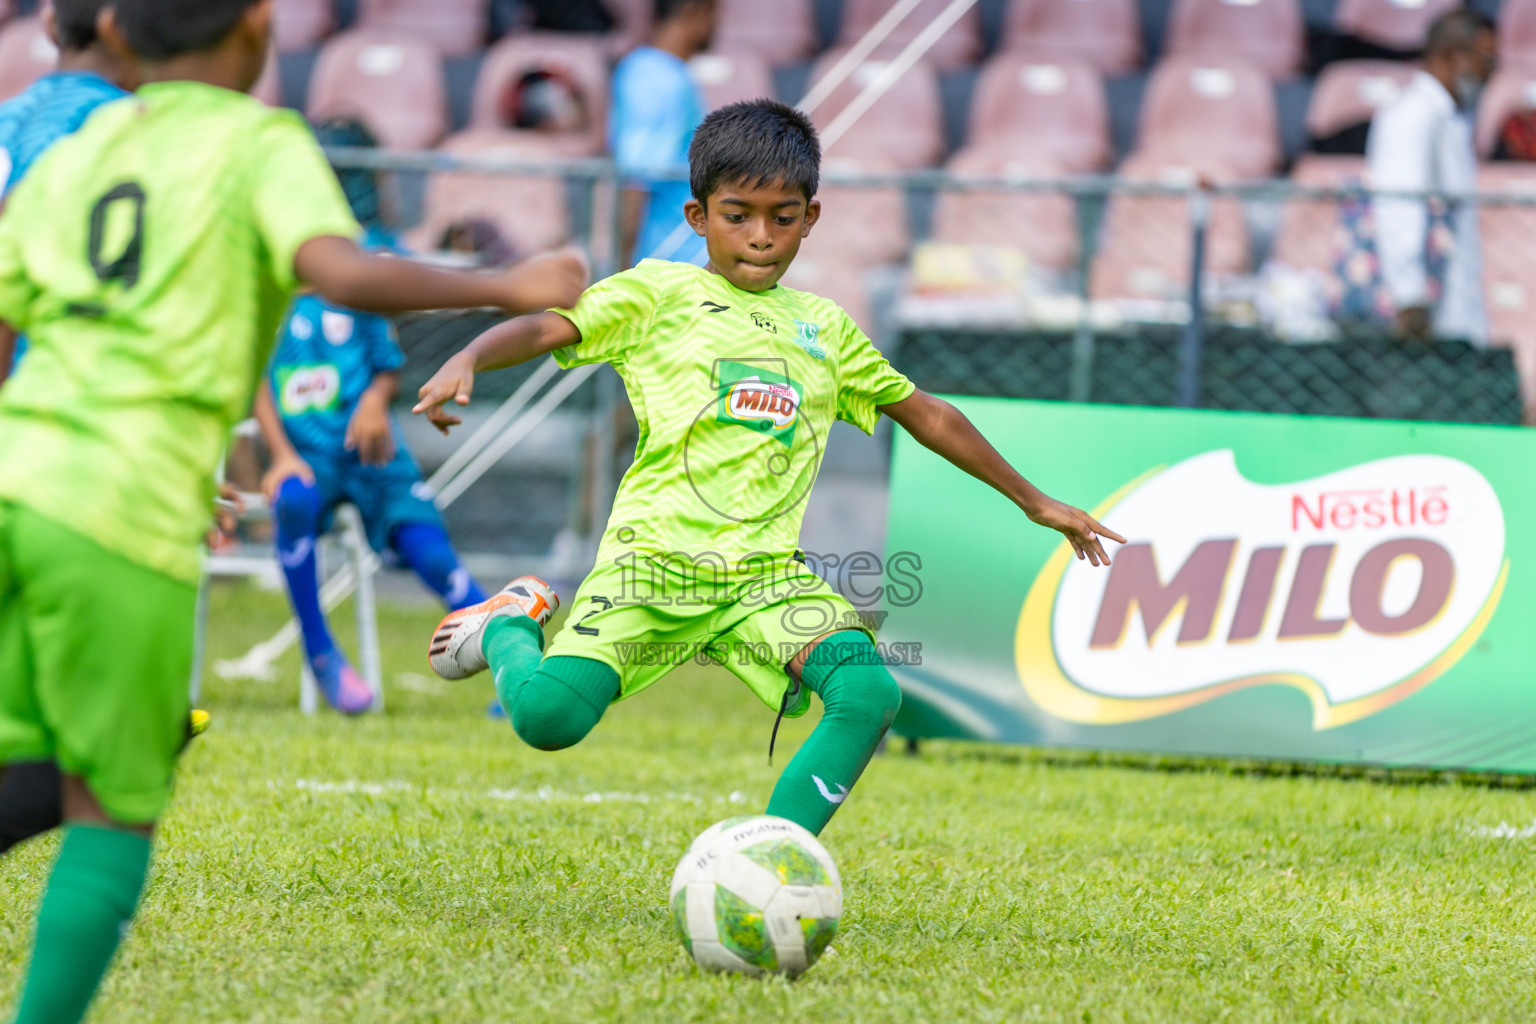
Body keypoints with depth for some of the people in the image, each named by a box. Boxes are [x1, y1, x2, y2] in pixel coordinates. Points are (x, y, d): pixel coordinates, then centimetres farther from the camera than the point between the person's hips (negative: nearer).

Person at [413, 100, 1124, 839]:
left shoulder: (824, 328, 20)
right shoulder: (659, 293, 7)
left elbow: (926, 415, 31)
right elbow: (547, 328, -6)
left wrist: (1034, 502, 36)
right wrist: (466, 362, -28)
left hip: (767, 574, 4)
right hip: (655, 557, -4)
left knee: (869, 694, -24)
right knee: (548, 716, -22)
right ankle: (513, 627, 14)